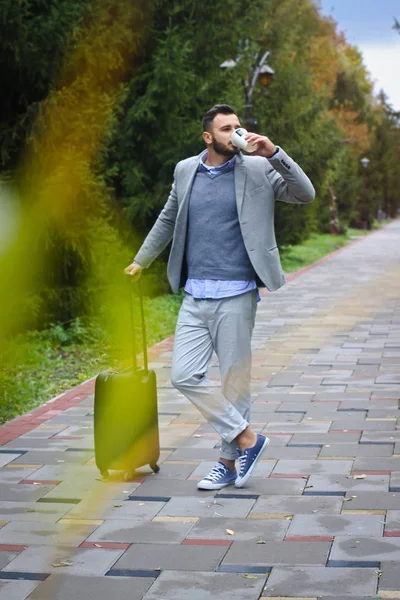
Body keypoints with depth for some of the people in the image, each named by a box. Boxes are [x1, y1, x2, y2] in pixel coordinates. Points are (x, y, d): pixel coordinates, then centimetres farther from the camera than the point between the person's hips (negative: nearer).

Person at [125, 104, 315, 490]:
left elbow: (305, 194, -9)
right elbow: (168, 220, 24)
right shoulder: (185, 171, 10)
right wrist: (141, 260, 29)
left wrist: (274, 153, -18)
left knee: (234, 381, 3)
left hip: (236, 296, -4)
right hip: (195, 297, 4)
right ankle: (247, 438, 8)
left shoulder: (257, 169, 0)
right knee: (184, 375, -4)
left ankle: (229, 461, 18)